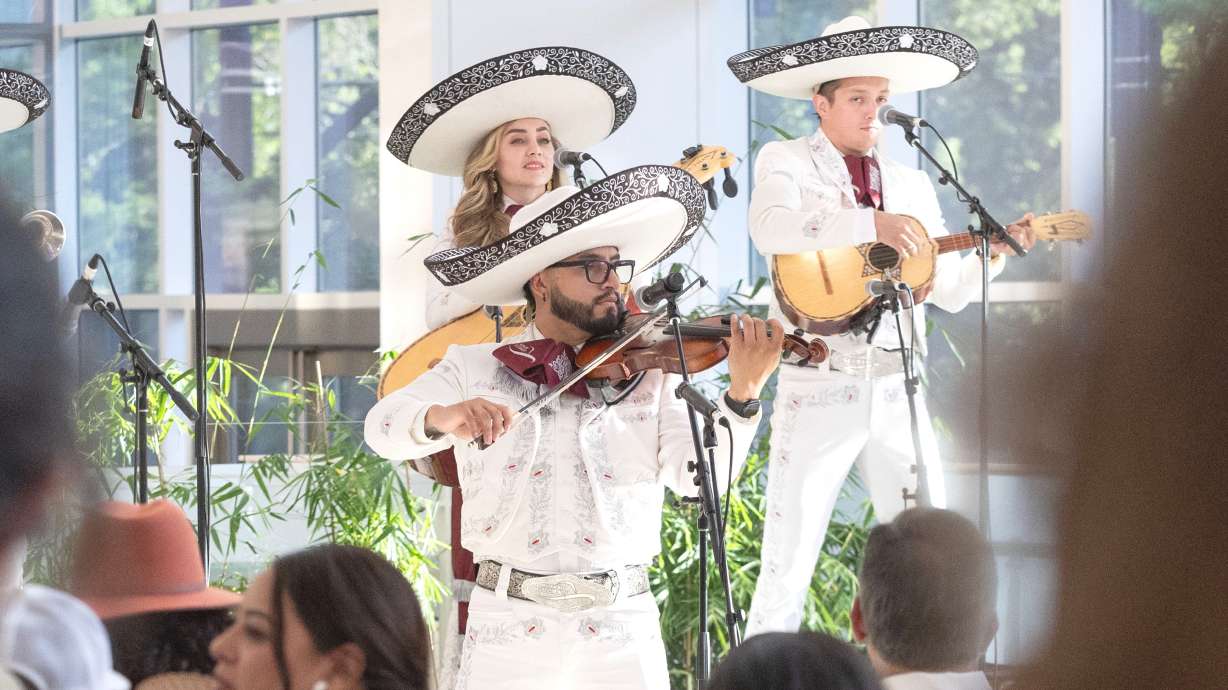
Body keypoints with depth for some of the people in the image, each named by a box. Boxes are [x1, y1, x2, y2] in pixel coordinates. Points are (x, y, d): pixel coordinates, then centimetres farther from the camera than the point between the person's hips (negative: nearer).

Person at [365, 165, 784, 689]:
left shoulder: (648, 373, 8)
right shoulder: (473, 369, 6)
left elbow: (696, 475, -3)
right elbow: (383, 426, -8)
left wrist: (743, 393, -20)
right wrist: (440, 418, -31)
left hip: (623, 631, 1)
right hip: (509, 627, -1)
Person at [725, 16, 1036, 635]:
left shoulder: (912, 184, 17)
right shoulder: (784, 162, 2)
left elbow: (949, 292, 17)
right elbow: (772, 228, -21)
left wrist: (995, 251, 0)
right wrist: (872, 224, -30)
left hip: (897, 391, 5)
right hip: (817, 390, -4)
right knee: (789, 563, -4)